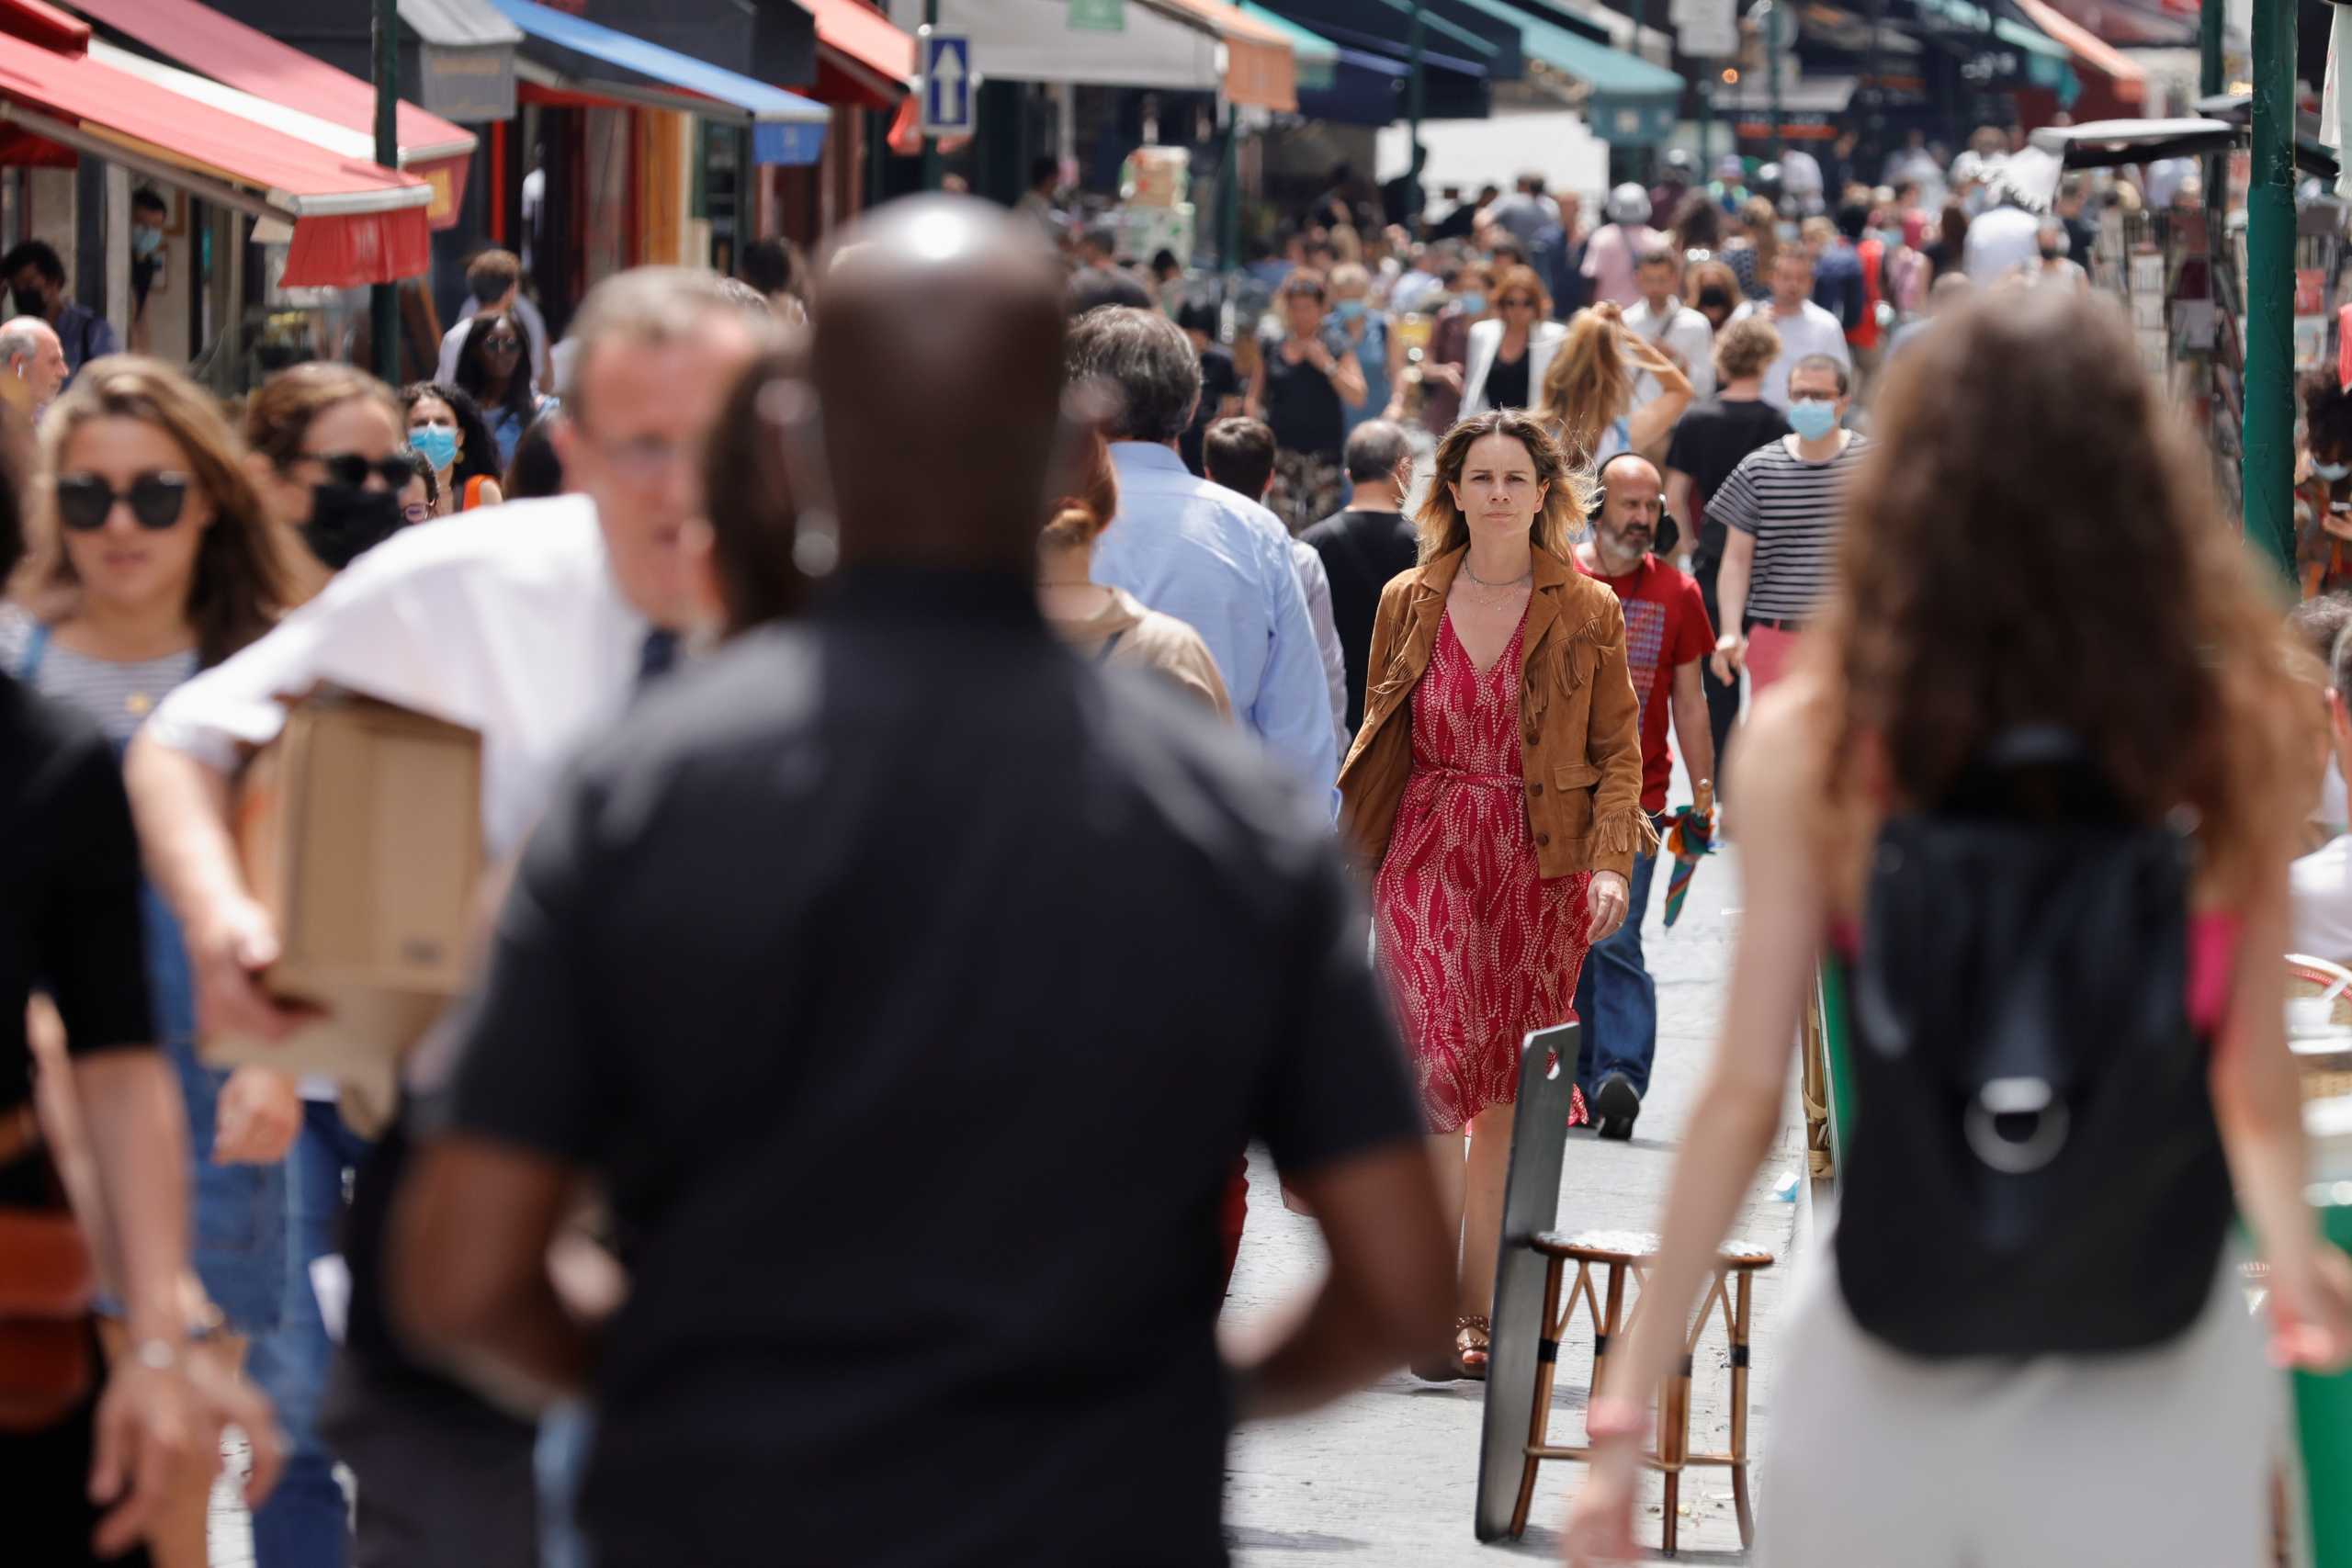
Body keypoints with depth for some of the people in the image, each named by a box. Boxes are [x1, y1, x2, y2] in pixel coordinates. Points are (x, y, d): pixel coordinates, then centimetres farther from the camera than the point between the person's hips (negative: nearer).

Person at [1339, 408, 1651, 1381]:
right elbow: (1380, 743, 13)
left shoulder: (1588, 612, 4)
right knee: (1437, 1065, -16)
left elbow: (1619, 750, 6)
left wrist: (1611, 861, -8)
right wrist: (1345, 869, 9)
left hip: (1543, 869, 0)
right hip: (1428, 857, 0)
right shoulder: (1410, 604, 7)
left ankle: (1478, 1311, 11)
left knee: (1507, 1094, 4)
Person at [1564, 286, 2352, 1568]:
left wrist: (1625, 1410, -2)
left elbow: (1744, 1096, -9)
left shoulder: (1815, 744, -8)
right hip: (2159, 1382, 0)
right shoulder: (2237, 733, -6)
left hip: (1899, 1361, 0)